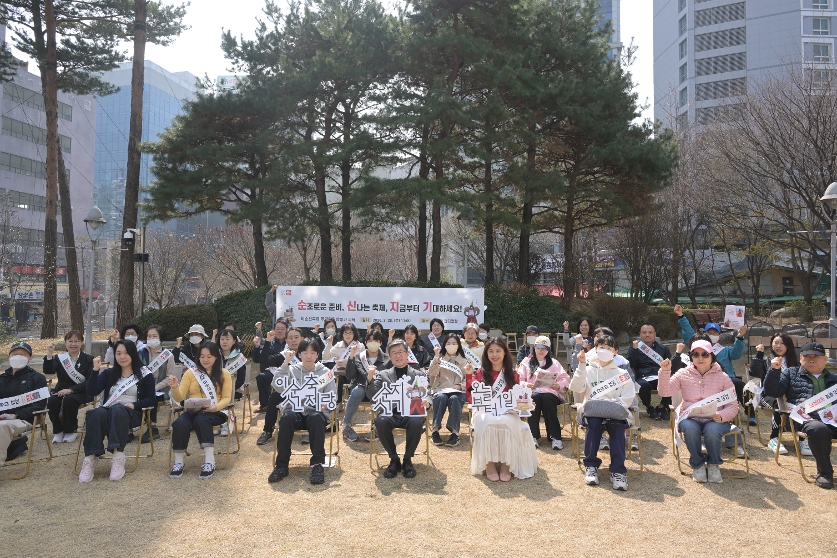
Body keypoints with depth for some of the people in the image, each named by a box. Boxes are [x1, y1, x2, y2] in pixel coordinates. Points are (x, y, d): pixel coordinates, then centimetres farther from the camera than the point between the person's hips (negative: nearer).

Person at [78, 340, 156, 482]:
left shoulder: (144, 374, 10)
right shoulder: (108, 373, 18)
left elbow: (151, 399, 3)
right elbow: (92, 392, 3)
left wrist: (134, 405, -14)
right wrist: (95, 370, -7)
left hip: (130, 414, -2)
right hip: (107, 412, 2)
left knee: (117, 410, -38)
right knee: (97, 413, -34)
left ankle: (118, 457, -47)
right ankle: (90, 458, -41)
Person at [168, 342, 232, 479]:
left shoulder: (224, 374, 7)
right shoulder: (190, 373, 11)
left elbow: (227, 398, 2)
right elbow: (179, 398, 5)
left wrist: (215, 407, -19)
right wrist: (175, 388, -17)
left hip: (215, 413, -2)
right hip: (193, 411, 2)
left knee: (201, 419, -37)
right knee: (180, 423, -32)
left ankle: (209, 461, -35)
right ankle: (178, 463, -19)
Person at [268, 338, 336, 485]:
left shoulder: (325, 372, 8)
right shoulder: (292, 370, 7)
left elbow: (332, 395, 1)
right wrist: (285, 364, -15)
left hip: (315, 412, 0)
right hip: (295, 411, 1)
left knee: (315, 418, -36)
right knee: (287, 417, -34)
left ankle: (317, 464, -30)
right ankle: (282, 465, -23)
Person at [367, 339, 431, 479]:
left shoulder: (419, 375, 16)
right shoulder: (383, 374, 17)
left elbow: (426, 395, 8)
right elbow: (372, 397, 7)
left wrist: (426, 401, -17)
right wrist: (370, 379, -12)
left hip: (411, 413, -1)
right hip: (390, 413, 1)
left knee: (416, 423, -35)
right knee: (380, 422, -33)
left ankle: (407, 460, -10)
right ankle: (394, 459, -10)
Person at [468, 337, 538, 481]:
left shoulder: (512, 374, 9)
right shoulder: (481, 372, 7)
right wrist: (469, 377, -11)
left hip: (507, 411, 1)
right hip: (486, 411, 0)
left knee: (506, 422, -34)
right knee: (488, 422, -35)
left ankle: (506, 464, -20)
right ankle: (489, 464, -22)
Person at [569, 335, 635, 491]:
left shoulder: (621, 374, 14)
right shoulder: (588, 370, 13)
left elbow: (629, 397, 3)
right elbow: (576, 388, -4)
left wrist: (614, 404, -15)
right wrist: (582, 365, -12)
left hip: (615, 412, 0)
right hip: (592, 411, 0)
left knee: (617, 425, -34)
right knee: (593, 422, -35)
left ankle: (618, 471, -30)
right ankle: (591, 465, -22)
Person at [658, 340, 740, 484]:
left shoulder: (722, 377, 6)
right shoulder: (683, 374, 8)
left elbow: (733, 406, 3)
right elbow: (664, 392, -3)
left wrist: (722, 416, -19)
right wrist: (665, 371, -16)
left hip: (714, 419, 0)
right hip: (690, 418, 0)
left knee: (712, 430, -35)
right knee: (690, 428, -35)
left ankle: (713, 465, -5)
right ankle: (698, 465, -8)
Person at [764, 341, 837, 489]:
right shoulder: (790, 373, 19)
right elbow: (772, 392, 8)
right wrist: (775, 370, -4)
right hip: (807, 418, -3)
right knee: (818, 429, -38)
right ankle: (824, 472, -18)